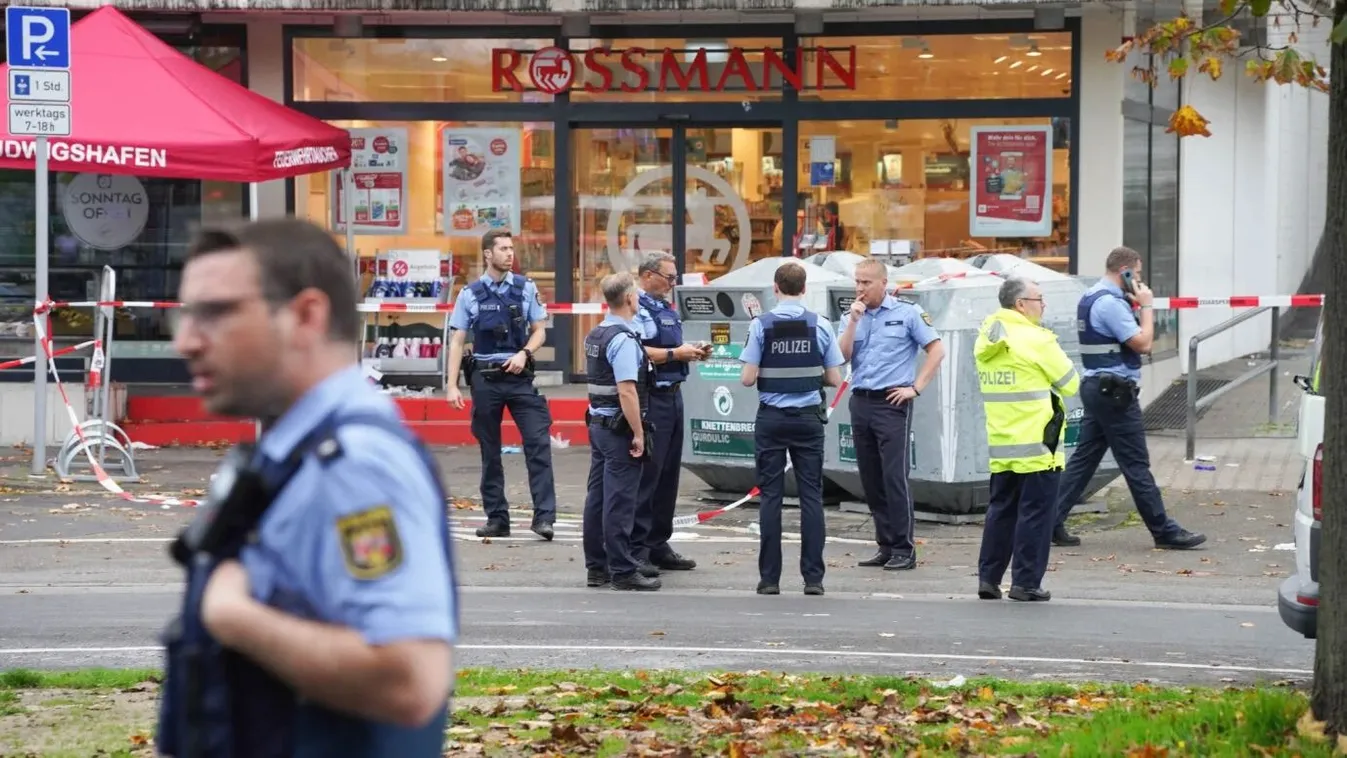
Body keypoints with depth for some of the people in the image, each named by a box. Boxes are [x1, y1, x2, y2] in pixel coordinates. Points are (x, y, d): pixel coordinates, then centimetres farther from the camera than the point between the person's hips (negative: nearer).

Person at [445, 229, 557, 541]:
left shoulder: (526, 288, 4)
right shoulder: (470, 294, 1)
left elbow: (539, 330, 9)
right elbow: (457, 341, 2)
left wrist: (524, 353, -11)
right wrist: (452, 385, -5)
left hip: (519, 375, 0)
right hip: (485, 377, 0)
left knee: (538, 442, -11)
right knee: (490, 452, 6)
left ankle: (544, 517, -12)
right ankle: (496, 519, 14)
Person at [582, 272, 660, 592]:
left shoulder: (595, 335, 12)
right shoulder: (623, 339, -18)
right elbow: (627, 391, -23)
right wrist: (638, 434, -20)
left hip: (597, 422, 9)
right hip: (620, 427, -9)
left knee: (597, 497, 11)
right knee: (619, 501, -6)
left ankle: (596, 566, 17)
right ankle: (622, 571, -3)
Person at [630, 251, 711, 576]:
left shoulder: (668, 309, 19)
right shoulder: (636, 308, -11)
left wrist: (693, 352, 9)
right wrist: (676, 354, -18)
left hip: (673, 396, 10)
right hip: (650, 399, -10)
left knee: (668, 474, 12)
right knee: (646, 475, -10)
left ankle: (658, 545, 19)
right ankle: (636, 550, -9)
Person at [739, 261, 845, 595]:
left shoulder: (761, 325, -6)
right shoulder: (820, 325, -3)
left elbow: (747, 378, -8)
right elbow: (834, 379, 0)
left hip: (772, 418, -1)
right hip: (808, 418, 1)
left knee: (771, 496, 4)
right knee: (811, 496, 4)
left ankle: (769, 578, 4)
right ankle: (813, 577, 1)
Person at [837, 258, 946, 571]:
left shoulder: (908, 312, -2)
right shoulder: (853, 315, 11)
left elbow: (936, 350, -2)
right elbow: (842, 356, 1)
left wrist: (916, 388, -8)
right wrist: (854, 320, -8)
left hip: (891, 403, -6)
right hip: (860, 402, 6)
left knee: (894, 477, -9)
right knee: (871, 480, 7)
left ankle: (904, 550, -6)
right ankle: (886, 545, 14)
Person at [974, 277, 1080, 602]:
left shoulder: (985, 340, 8)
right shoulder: (1036, 340, -14)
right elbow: (1071, 383, -5)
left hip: (999, 445, 7)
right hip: (1037, 445, -7)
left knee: (1001, 509, 15)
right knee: (1036, 512, 0)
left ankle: (988, 577, 14)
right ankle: (1026, 582, -1)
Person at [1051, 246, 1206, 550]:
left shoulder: (1090, 298, 15)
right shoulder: (1110, 303, -17)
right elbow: (1143, 343, -19)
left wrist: (1134, 304, 9)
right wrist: (1146, 306, -9)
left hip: (1095, 386, 10)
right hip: (1115, 391, -10)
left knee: (1084, 457, 10)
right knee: (1136, 464, -4)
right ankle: (1164, 531, 1)